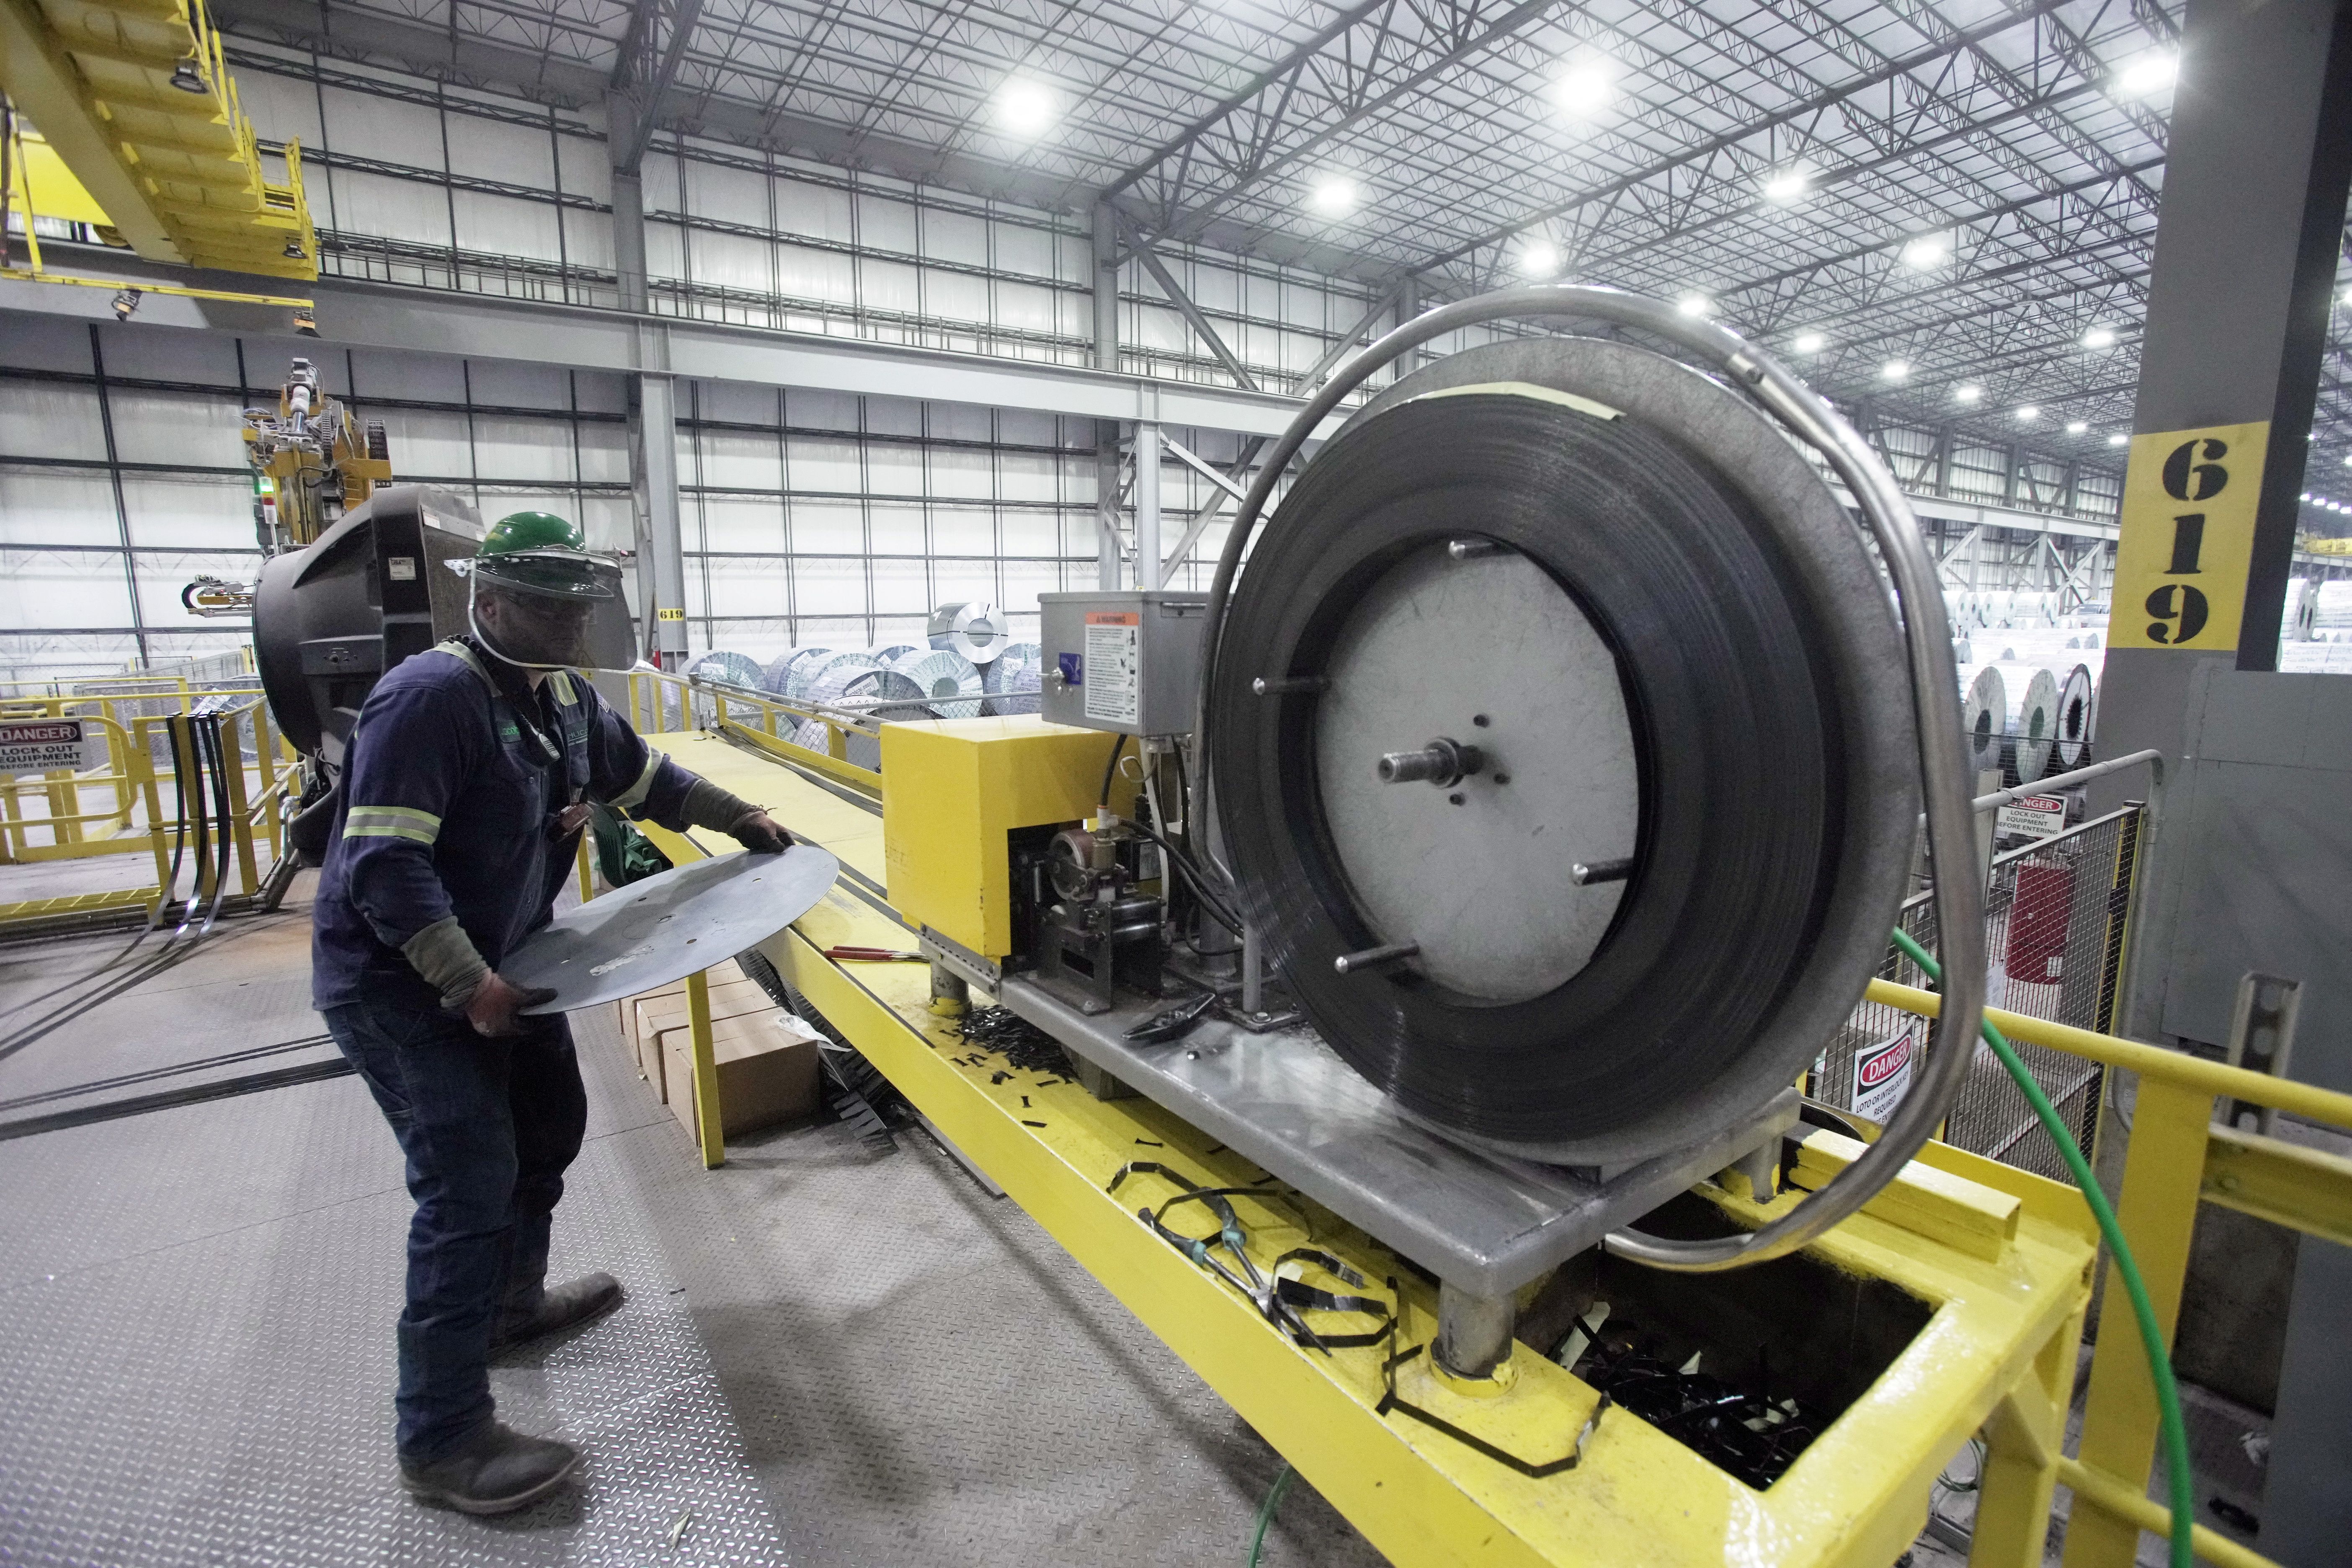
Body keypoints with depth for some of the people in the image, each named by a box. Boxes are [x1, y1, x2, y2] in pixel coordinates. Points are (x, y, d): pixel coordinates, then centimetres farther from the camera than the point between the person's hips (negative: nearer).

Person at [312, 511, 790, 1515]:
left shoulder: (562, 696, 3)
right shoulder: (432, 695, -24)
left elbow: (643, 777, 19)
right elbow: (383, 864, -29)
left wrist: (738, 818, 17)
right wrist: (468, 986, -31)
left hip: (501, 962, 9)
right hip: (398, 981, -9)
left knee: (548, 1128, 20)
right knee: (471, 1187, -9)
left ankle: (511, 1302, 45)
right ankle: (442, 1441, 6)